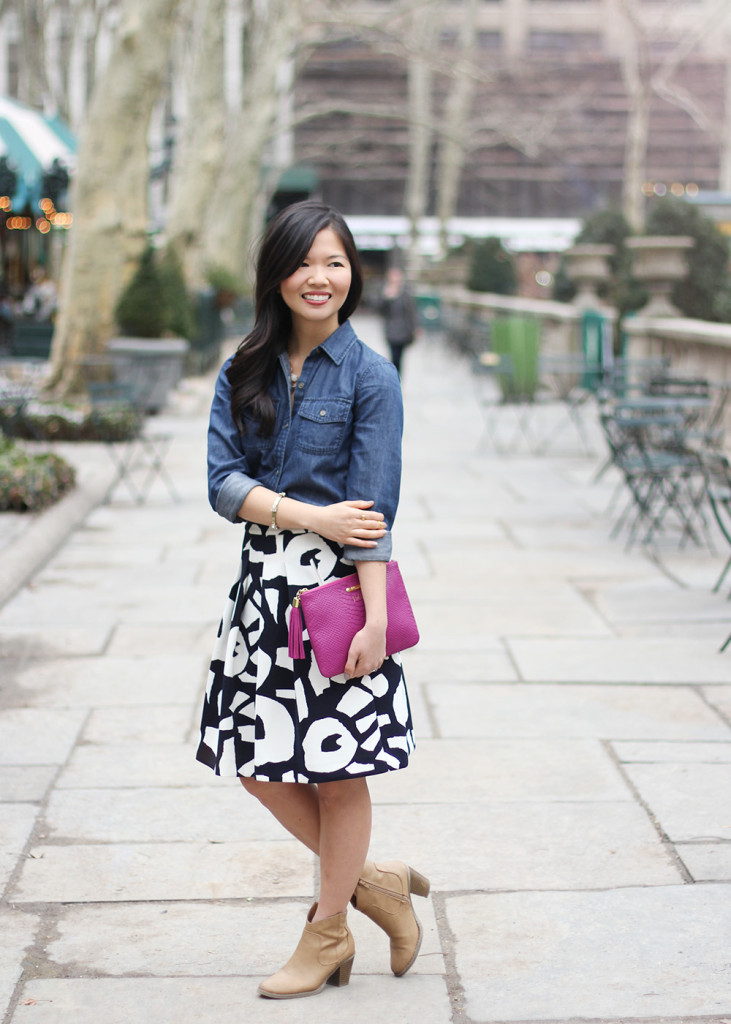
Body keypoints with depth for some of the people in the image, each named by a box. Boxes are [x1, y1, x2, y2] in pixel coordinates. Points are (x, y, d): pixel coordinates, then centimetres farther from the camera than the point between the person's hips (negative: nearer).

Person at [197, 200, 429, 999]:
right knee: (257, 764, 9)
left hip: (338, 584, -5)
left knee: (336, 768, 4)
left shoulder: (369, 377, -6)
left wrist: (375, 619, -16)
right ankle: (372, 882, 28)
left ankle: (327, 933, 23)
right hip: (263, 581, 5)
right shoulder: (244, 372, 6)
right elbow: (223, 482, -2)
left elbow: (372, 512, -11)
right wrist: (310, 516, -16)